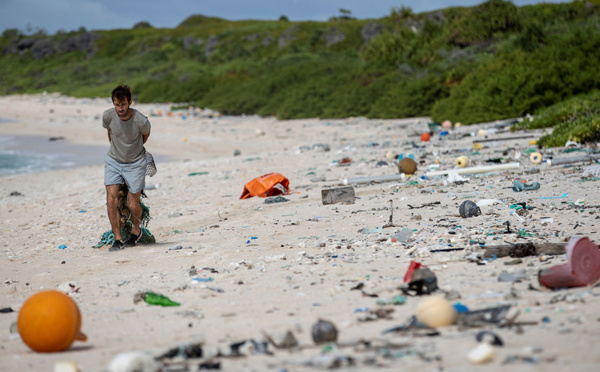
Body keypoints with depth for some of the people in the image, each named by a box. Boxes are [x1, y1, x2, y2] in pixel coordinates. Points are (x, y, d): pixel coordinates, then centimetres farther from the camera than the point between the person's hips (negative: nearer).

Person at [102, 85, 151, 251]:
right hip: (113, 161, 2)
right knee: (111, 200, -11)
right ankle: (118, 239, 0)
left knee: (133, 205, 3)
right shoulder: (108, 116, -17)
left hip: (135, 163, -2)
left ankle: (136, 231, 34)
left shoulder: (141, 121, -24)